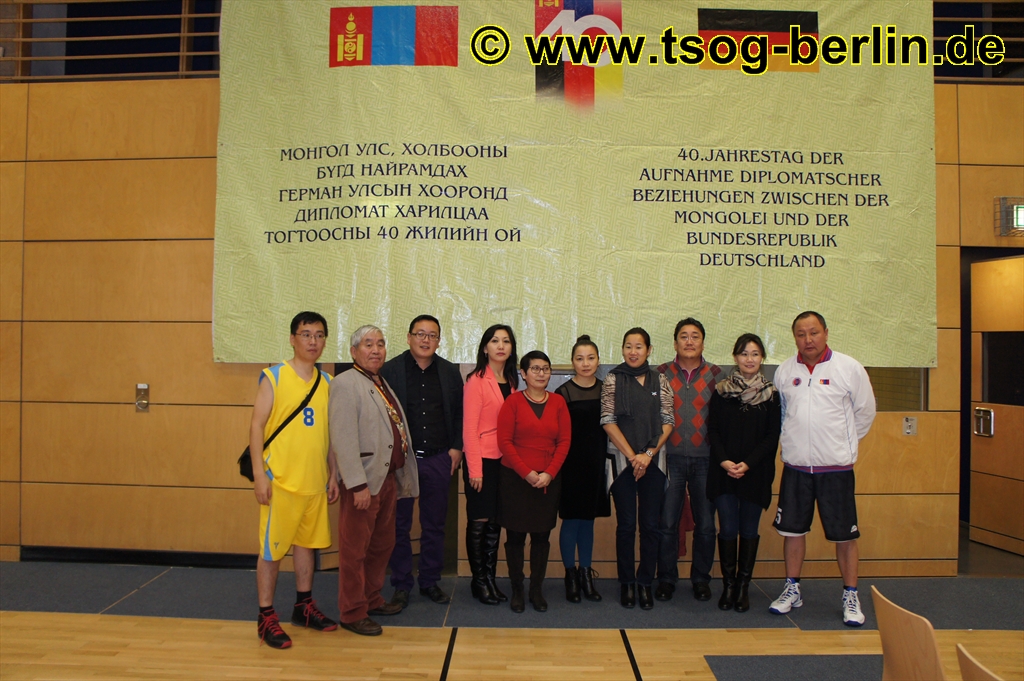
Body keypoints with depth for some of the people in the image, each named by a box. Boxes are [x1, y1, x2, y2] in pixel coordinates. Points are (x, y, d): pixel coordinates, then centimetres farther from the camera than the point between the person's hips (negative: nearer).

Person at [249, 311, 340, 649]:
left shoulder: (326, 381, 9)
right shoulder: (274, 377, -7)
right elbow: (257, 426, -9)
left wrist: (332, 475, 12)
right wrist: (259, 474, -14)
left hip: (315, 481, 5)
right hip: (281, 481, -5)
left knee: (306, 543, 16)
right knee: (271, 548, 3)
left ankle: (304, 605, 31)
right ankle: (266, 617, 14)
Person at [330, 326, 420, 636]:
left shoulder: (382, 383, 15)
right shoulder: (345, 384, -11)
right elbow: (344, 439, -19)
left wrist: (400, 476, 10)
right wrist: (358, 485, -22)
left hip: (388, 478, 9)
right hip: (364, 481, -9)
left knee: (382, 545, 19)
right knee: (355, 550, 4)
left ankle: (372, 600, 34)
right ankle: (353, 613, 16)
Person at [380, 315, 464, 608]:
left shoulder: (450, 372, 7)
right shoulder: (390, 370, -1)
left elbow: (459, 413, 10)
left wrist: (456, 448, 1)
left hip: (438, 460, 2)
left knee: (435, 525, 10)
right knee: (399, 525, 7)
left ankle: (430, 581, 24)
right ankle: (401, 584, 19)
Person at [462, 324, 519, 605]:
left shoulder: (511, 381, 10)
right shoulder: (477, 380, -8)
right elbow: (469, 427, -11)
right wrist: (474, 468, -13)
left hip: (505, 460, 6)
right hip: (482, 459, -6)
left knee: (495, 521, 12)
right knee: (479, 521, 3)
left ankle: (490, 578, 23)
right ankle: (478, 580, 16)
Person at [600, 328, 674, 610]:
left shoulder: (660, 381, 7)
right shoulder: (613, 380, 2)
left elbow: (668, 422, 4)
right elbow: (608, 421, -3)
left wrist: (649, 454, -7)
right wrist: (632, 456, -9)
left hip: (653, 462, 2)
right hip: (623, 461, -2)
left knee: (650, 525, 4)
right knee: (626, 525, 3)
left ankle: (645, 582, 16)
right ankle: (626, 583, 16)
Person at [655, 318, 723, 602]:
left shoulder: (715, 374, 6)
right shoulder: (661, 373, 6)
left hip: (705, 458, 1)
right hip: (671, 458, 0)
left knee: (705, 524, 7)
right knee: (667, 523, 2)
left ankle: (701, 579, 23)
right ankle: (666, 579, 17)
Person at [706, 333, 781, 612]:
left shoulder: (771, 394, 2)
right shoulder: (721, 390, 3)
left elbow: (773, 436, -1)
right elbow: (712, 430, 3)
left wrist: (747, 463, -11)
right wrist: (724, 461, -11)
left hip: (755, 472, 0)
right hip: (723, 472, 0)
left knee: (749, 530, 5)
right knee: (727, 529, 0)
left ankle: (743, 586, 16)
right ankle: (728, 585, 12)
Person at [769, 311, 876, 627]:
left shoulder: (849, 368, -6)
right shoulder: (784, 372, 3)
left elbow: (865, 411, 5)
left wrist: (843, 443, 9)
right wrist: (795, 441, 12)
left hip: (836, 467, -3)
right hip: (795, 465, 3)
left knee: (844, 535, 4)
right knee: (792, 529, 10)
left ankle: (850, 596, 19)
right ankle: (792, 590, 25)